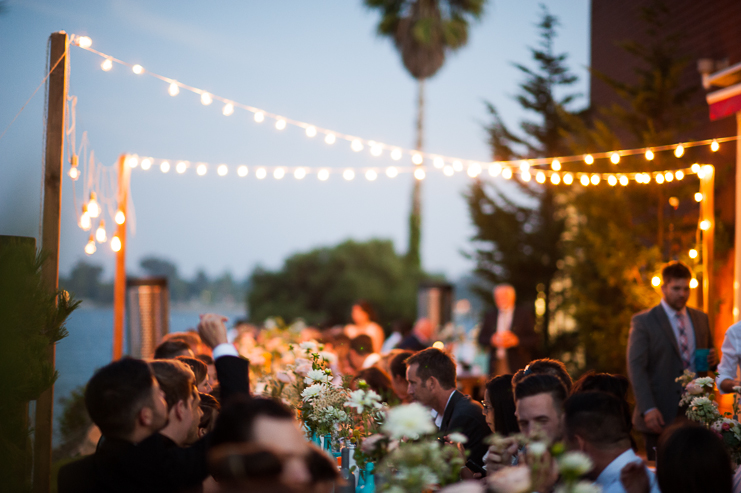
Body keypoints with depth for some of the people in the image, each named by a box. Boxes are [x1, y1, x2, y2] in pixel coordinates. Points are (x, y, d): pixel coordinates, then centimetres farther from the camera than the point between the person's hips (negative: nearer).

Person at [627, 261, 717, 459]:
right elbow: (636, 368, -8)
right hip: (661, 415, -4)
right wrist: (648, 409, -18)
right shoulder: (643, 322, -2)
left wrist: (712, 359, -2)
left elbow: (707, 356, 24)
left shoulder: (701, 319, 14)